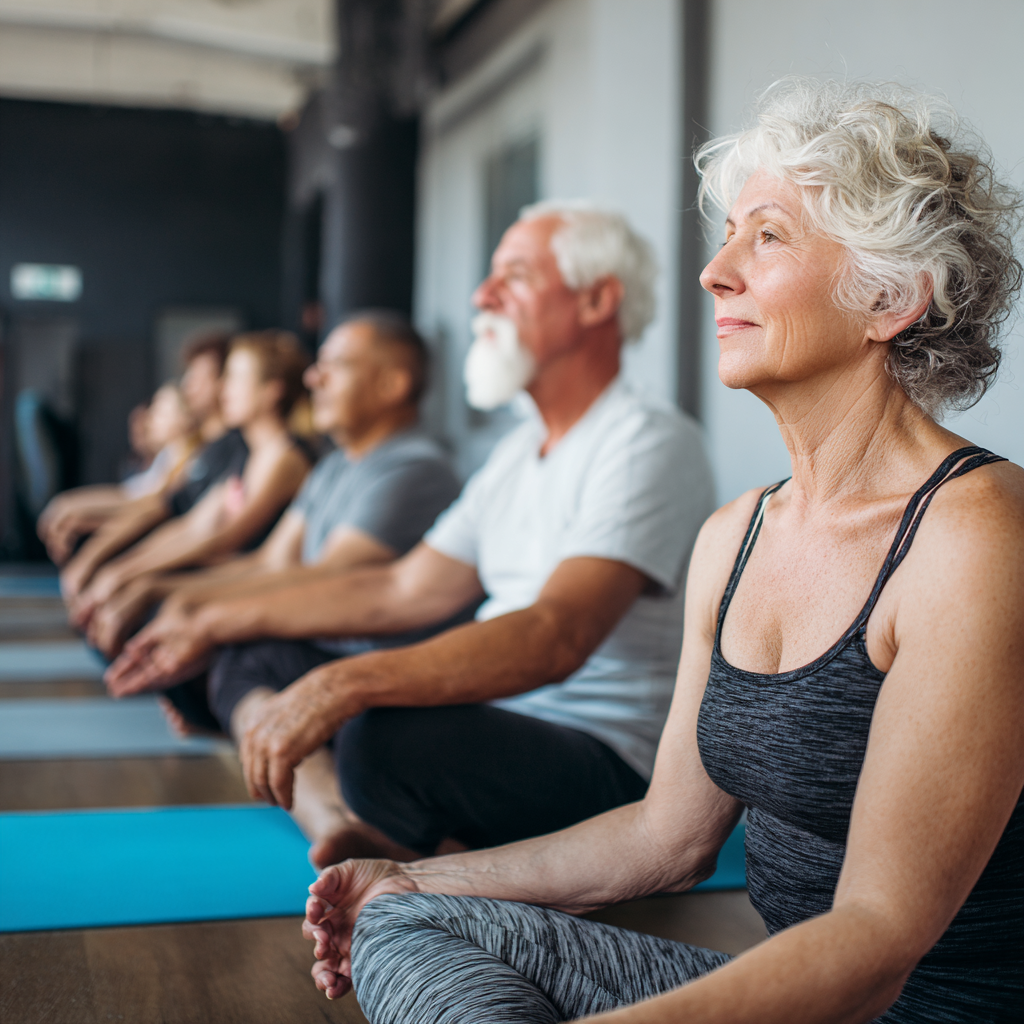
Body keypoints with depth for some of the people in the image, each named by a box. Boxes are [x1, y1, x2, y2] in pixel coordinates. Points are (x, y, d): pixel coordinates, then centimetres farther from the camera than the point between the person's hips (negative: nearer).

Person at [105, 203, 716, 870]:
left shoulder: (650, 442, -14)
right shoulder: (520, 451, 18)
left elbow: (556, 638, -29)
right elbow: (404, 592, 18)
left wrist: (344, 685, -37)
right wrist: (218, 623, 15)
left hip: (608, 764, -10)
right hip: (494, 719, 10)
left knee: (385, 736, -38)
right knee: (246, 666, 7)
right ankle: (342, 817, -18)